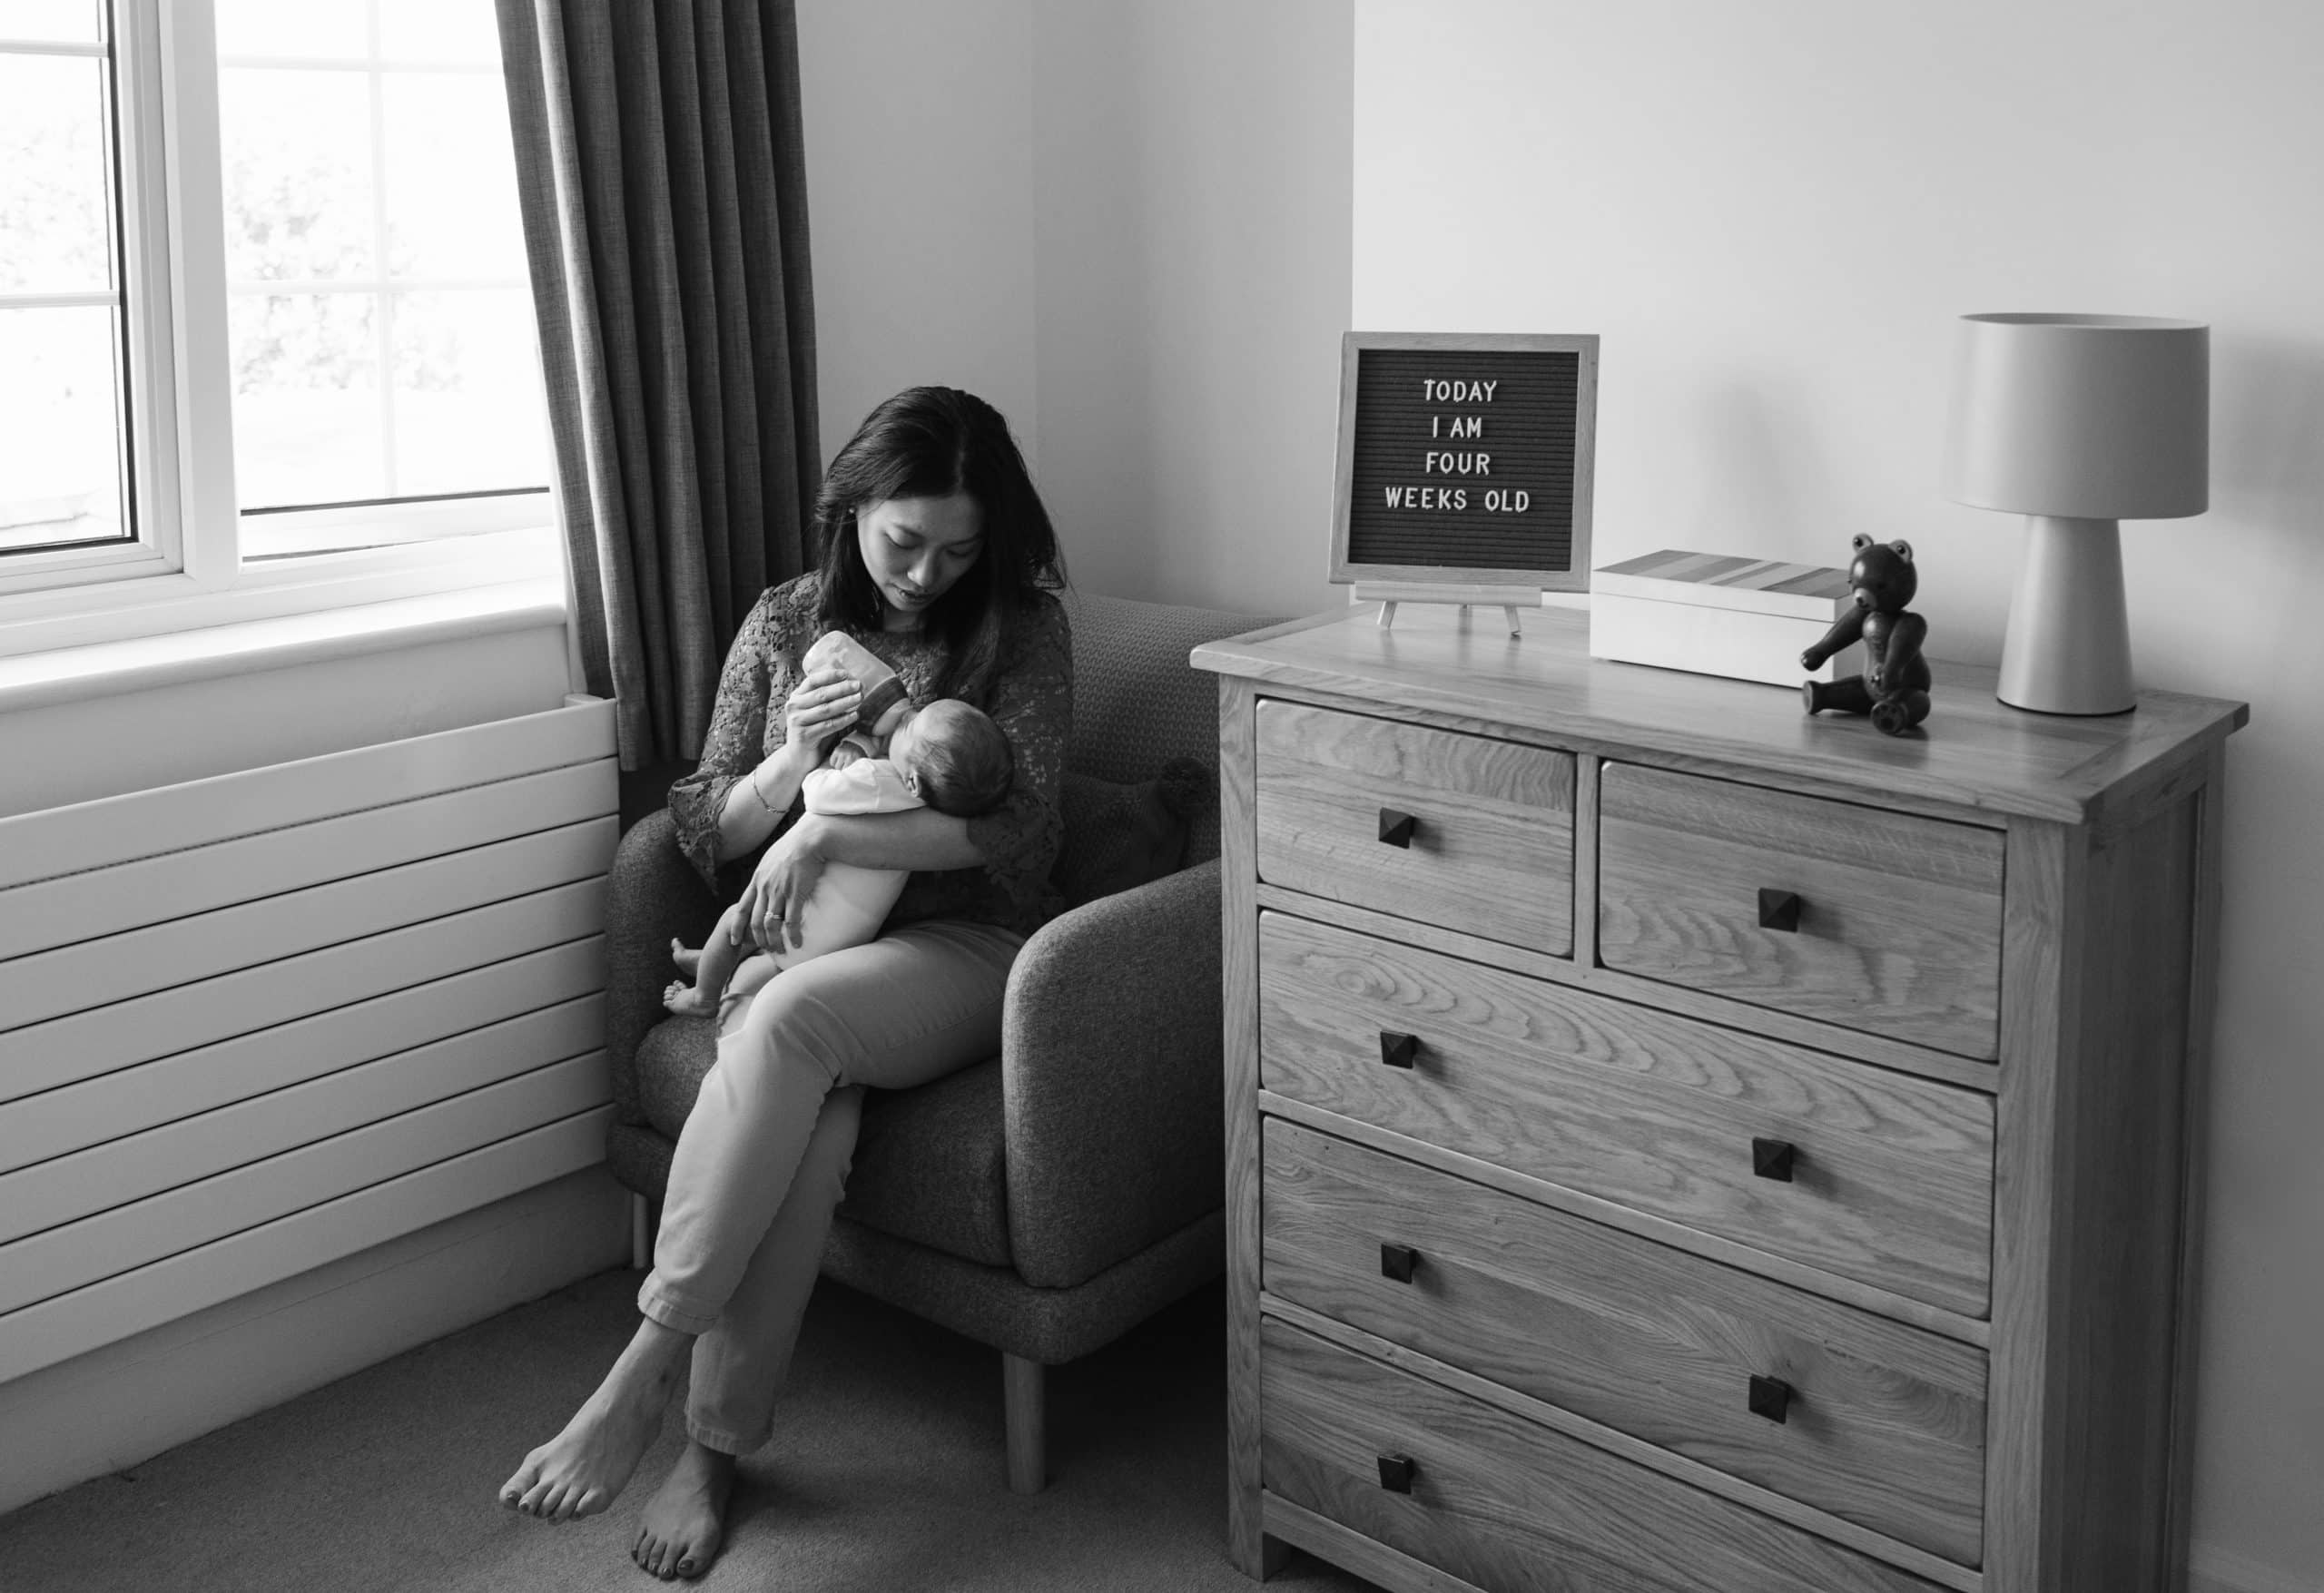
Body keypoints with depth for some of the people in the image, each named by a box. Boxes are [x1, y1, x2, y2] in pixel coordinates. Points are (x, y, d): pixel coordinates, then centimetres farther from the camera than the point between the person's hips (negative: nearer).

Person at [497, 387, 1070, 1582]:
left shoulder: (1020, 630, 1)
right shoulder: (784, 623, 10)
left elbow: (1018, 823, -13)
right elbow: (703, 835, 11)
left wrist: (827, 834, -21)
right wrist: (789, 762, -10)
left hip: (961, 947, -2)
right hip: (799, 945, 3)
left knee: (787, 1023, -36)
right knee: (802, 1105, -34)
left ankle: (644, 1372, -33)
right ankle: (716, 1441, -25)